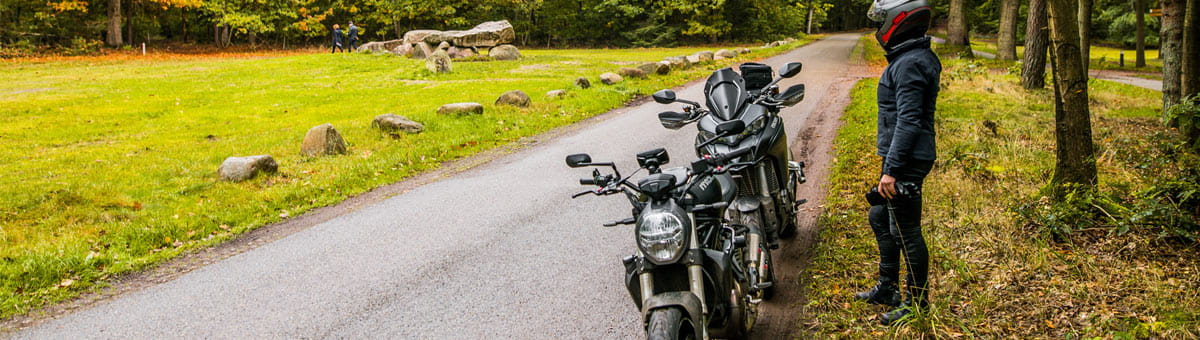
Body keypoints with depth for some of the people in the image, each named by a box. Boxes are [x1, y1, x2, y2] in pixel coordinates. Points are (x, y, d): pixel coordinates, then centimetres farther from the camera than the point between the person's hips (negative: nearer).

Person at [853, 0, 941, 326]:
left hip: (906, 162, -11)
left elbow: (908, 122, -25)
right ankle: (887, 288, 32)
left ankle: (917, 302, 12)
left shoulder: (910, 64, -19)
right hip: (902, 159, 11)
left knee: (905, 232, -1)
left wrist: (891, 170, -26)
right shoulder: (914, 57, 14)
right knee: (880, 218, 21)